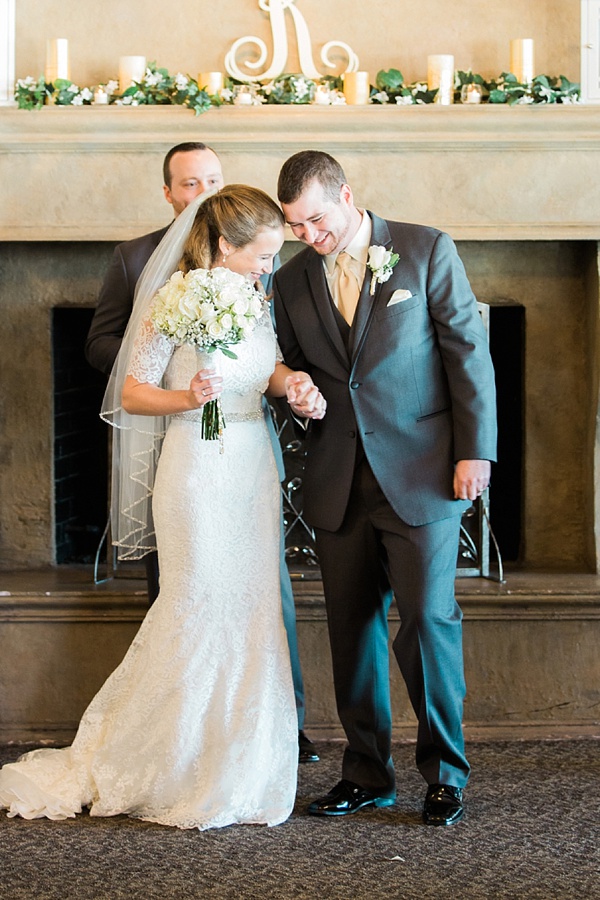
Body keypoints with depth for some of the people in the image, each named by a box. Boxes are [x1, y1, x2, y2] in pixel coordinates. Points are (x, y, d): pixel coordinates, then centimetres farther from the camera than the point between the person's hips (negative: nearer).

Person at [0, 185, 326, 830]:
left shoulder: (257, 299, 8)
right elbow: (131, 394, -8)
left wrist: (292, 382, -3)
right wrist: (187, 399, -24)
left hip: (254, 468, 7)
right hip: (197, 469, -7)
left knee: (249, 613, 8)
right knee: (197, 614, -4)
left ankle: (234, 771, 19)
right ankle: (175, 778, 11)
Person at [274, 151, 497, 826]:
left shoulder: (427, 250, 0)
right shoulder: (291, 280, 10)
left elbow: (469, 352, -1)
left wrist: (475, 451, -7)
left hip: (420, 473, -4)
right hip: (338, 483, 4)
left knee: (427, 618, -7)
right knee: (351, 629, 6)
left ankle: (444, 774, 8)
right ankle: (368, 774, 18)